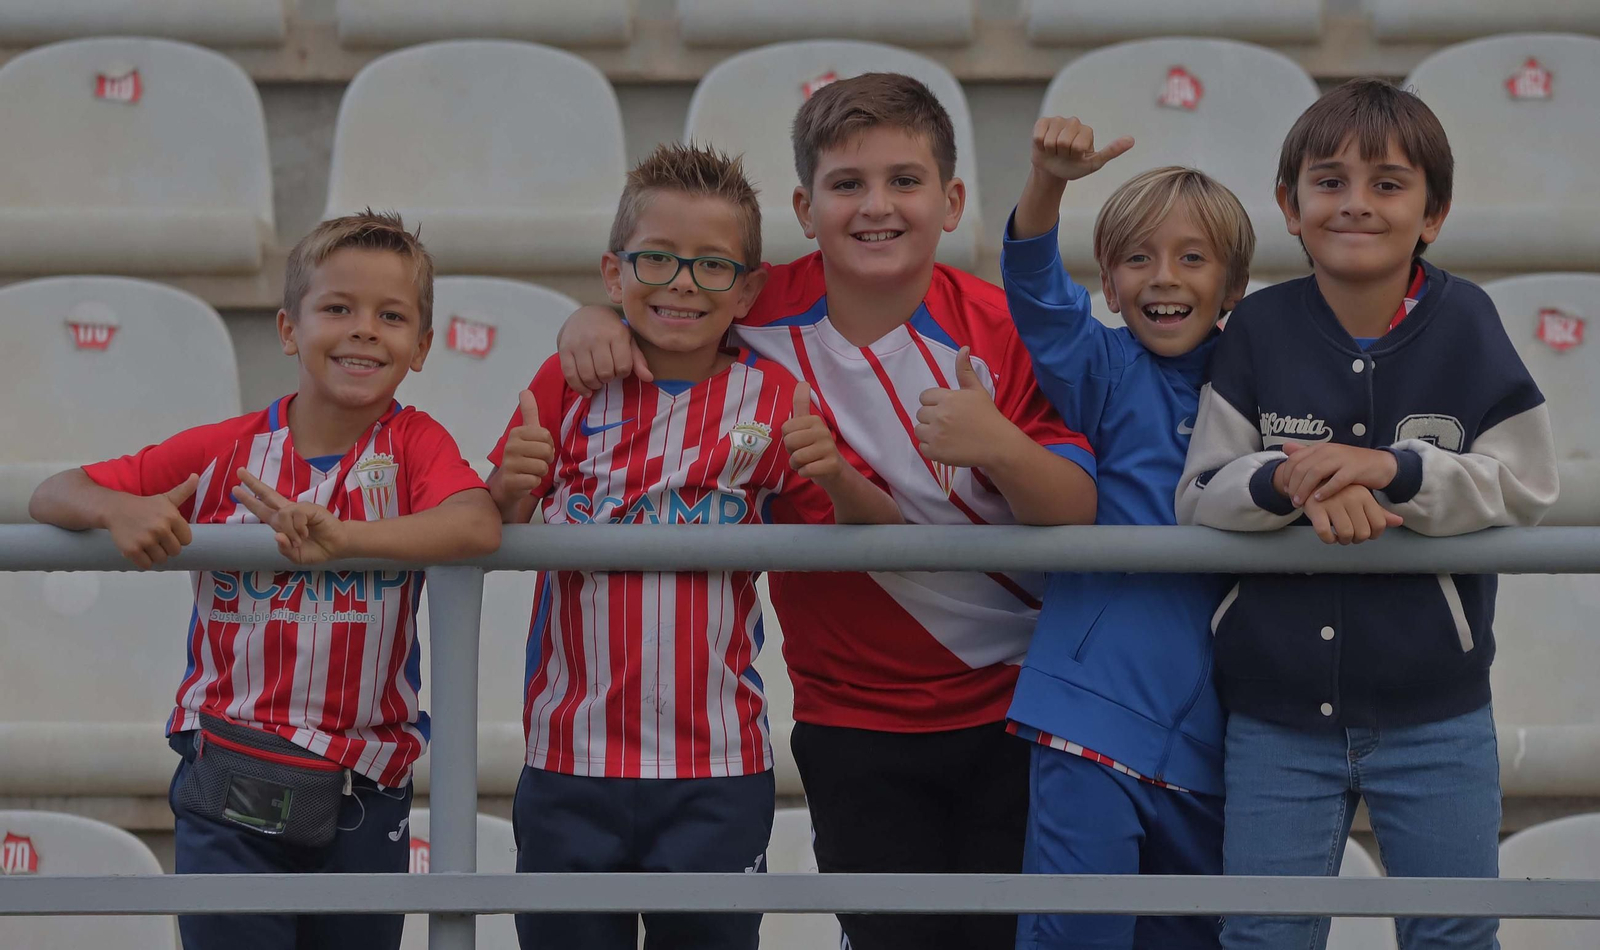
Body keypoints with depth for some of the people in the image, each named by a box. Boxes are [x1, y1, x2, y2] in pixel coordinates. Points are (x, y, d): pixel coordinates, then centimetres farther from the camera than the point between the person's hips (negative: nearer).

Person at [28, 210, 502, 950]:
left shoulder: (413, 445, -3)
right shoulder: (223, 452, -1)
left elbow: (479, 526, -26)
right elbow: (51, 497, 2)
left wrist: (338, 538, -38)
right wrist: (120, 508, -21)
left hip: (364, 803, 0)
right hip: (230, 793, 0)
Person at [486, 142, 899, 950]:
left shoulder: (772, 400, 0)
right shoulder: (567, 388, 1)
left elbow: (879, 537, -3)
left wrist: (837, 477, -23)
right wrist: (509, 495, -22)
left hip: (718, 770, -1)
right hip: (570, 760, 1)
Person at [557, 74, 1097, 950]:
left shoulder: (998, 332, -10)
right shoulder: (758, 316, -7)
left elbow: (1079, 515, -13)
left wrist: (1001, 447, -32)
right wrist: (593, 321, -12)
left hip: (1015, 710, -1)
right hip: (855, 725, 1)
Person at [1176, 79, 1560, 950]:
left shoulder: (1463, 324, -5)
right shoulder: (1258, 331, -3)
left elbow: (1524, 488, -9)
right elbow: (1199, 499, -5)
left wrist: (1393, 469, -23)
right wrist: (1288, 483, -25)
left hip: (1433, 712, 0)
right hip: (1276, 710, 1)